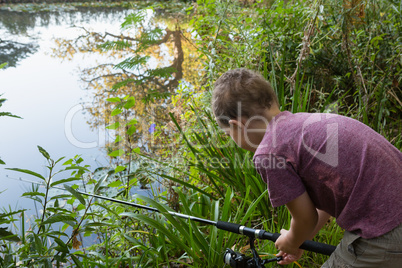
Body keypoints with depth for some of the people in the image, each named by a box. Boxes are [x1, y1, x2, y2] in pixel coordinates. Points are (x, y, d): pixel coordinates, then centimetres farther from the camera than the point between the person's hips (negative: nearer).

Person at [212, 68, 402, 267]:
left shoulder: (268, 152, -17)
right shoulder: (303, 120, 9)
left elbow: (306, 218, -5)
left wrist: (291, 242, 18)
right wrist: (302, 239, 28)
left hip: (384, 238, -8)